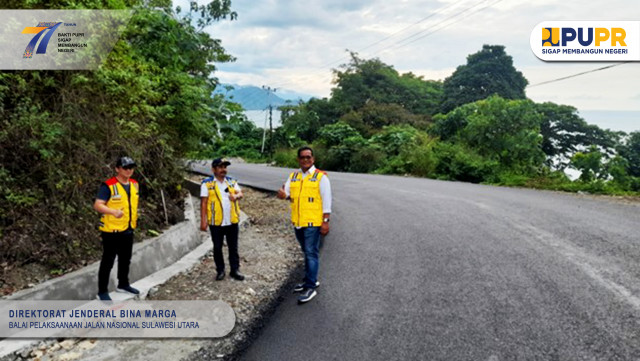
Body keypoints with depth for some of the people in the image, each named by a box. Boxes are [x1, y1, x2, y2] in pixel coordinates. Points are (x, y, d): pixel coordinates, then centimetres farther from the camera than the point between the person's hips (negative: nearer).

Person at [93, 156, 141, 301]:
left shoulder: (134, 184, 6)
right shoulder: (108, 186, -18)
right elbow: (97, 205, -26)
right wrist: (114, 211, -40)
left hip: (128, 230, 7)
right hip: (111, 230, -7)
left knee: (125, 259, 21)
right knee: (108, 261, 2)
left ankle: (123, 285, 40)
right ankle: (102, 291, 16)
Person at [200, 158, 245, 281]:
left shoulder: (231, 181, 8)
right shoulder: (207, 183, -4)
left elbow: (241, 193, -3)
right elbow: (203, 203, -6)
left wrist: (236, 196, -28)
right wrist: (203, 220, -11)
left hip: (232, 221, 3)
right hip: (216, 222, -3)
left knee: (233, 247, 10)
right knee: (217, 248, 9)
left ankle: (235, 270, 20)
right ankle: (220, 271, 22)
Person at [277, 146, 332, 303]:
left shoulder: (321, 177, -6)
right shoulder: (293, 176, 10)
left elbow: (327, 201, -8)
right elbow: (287, 192, 1)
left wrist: (326, 221, -12)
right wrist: (283, 194, -24)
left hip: (313, 222, -6)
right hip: (298, 222, 6)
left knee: (311, 253, -4)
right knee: (307, 252, 18)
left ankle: (311, 287, 3)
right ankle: (310, 279, 32)